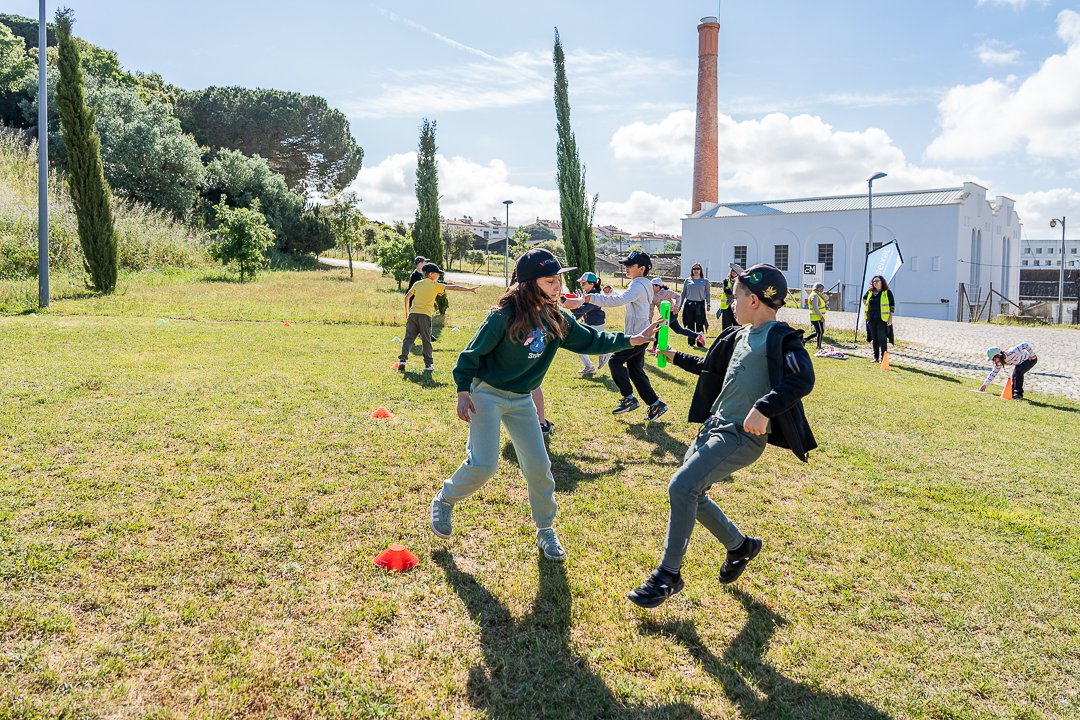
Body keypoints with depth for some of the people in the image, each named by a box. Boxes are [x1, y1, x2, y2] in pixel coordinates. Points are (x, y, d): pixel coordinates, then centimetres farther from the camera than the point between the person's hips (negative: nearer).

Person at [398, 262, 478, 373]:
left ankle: (402, 359, -11)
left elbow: (407, 296, 14)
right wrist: (469, 289, 5)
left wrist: (407, 312, 24)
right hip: (425, 315, -4)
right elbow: (453, 287, 3)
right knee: (426, 340, 3)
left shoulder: (417, 283, 16)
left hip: (413, 313, 4)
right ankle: (428, 364, 6)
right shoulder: (435, 285, 4)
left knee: (408, 338, 4)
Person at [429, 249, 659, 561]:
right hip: (487, 394, -6)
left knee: (539, 467, 5)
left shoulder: (557, 319, -2)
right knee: (483, 465, -13)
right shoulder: (505, 317, -21)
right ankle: (444, 500, 17)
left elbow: (590, 339, 8)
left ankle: (546, 532, 23)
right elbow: (472, 353, -14)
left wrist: (630, 340, 2)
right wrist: (463, 392, -19)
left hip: (522, 400, 6)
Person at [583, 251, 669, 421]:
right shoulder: (643, 284, 16)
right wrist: (610, 292, 8)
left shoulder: (638, 285, -18)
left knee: (615, 360, -3)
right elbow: (624, 297, 25)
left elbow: (619, 300, -34)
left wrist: (593, 298, -37)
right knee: (635, 370, 12)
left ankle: (629, 399, 0)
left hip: (637, 334, -10)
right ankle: (655, 404, 13)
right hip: (640, 333, 10)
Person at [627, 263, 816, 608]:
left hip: (743, 436, -9)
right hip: (714, 426, 10)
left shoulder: (781, 338, -13)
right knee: (691, 493, 13)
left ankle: (668, 574, -6)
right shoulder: (739, 335, 14)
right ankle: (739, 546, 34)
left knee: (682, 486, -19)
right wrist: (677, 357, 36)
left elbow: (802, 380, -29)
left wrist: (765, 407, -40)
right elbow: (711, 366, 31)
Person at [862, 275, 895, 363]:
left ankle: (883, 358, 0)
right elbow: (864, 299, 31)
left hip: (882, 319, -5)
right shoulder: (870, 292, 10)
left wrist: (891, 317, -9)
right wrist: (866, 308, 18)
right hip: (871, 319, 5)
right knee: (874, 339, 9)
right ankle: (876, 357, 16)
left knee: (882, 339, -4)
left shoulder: (887, 292, -2)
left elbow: (892, 305, -3)